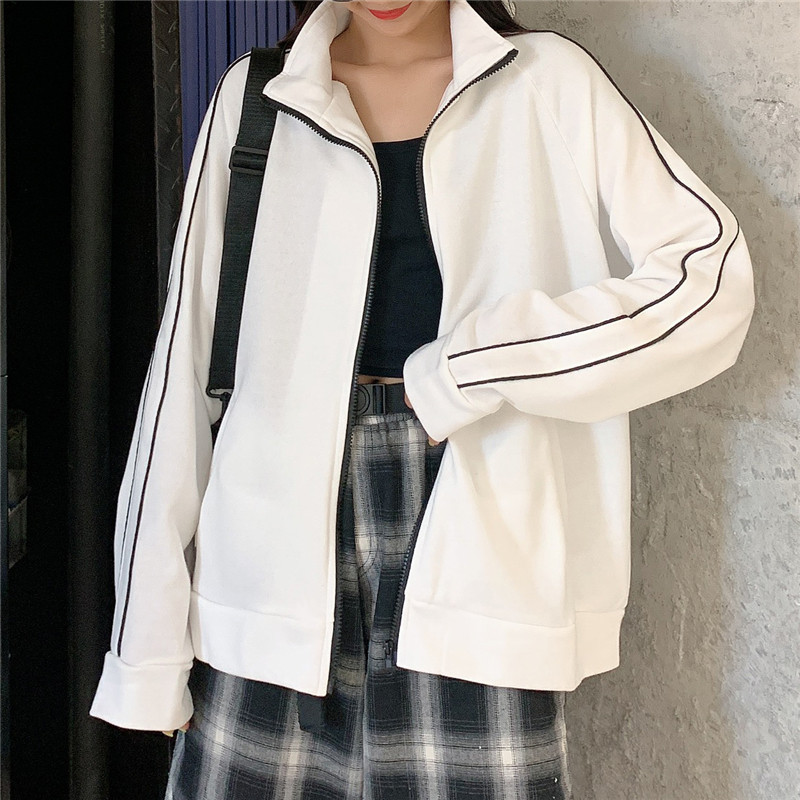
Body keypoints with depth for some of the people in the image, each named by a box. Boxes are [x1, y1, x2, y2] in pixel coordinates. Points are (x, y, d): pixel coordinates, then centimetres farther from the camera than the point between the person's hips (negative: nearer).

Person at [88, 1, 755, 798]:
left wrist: (477, 367, -12)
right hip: (284, 545, 2)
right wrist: (153, 634, 3)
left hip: (472, 543, -1)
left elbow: (712, 273, -5)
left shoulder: (548, 84, 4)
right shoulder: (253, 97, 8)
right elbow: (185, 360, 5)